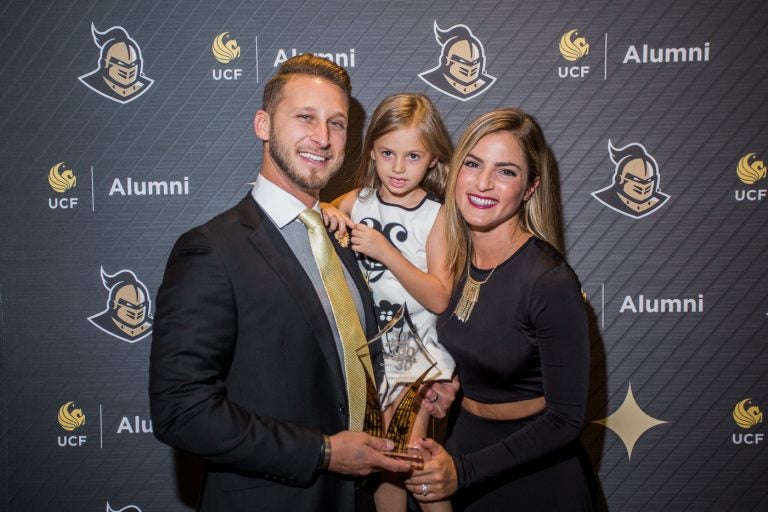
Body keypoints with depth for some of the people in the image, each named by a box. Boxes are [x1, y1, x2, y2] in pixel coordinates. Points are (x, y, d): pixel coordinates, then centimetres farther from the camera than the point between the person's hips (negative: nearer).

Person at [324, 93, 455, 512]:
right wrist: (325, 220, -15)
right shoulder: (353, 203, -2)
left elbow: (439, 298, -16)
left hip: (414, 350, -3)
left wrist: (386, 252, -25)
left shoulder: (436, 216, -10)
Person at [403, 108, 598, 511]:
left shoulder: (551, 283, -23)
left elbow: (565, 420, -20)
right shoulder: (453, 255, -6)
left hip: (535, 475, -5)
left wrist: (462, 470, -22)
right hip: (464, 441, 6)